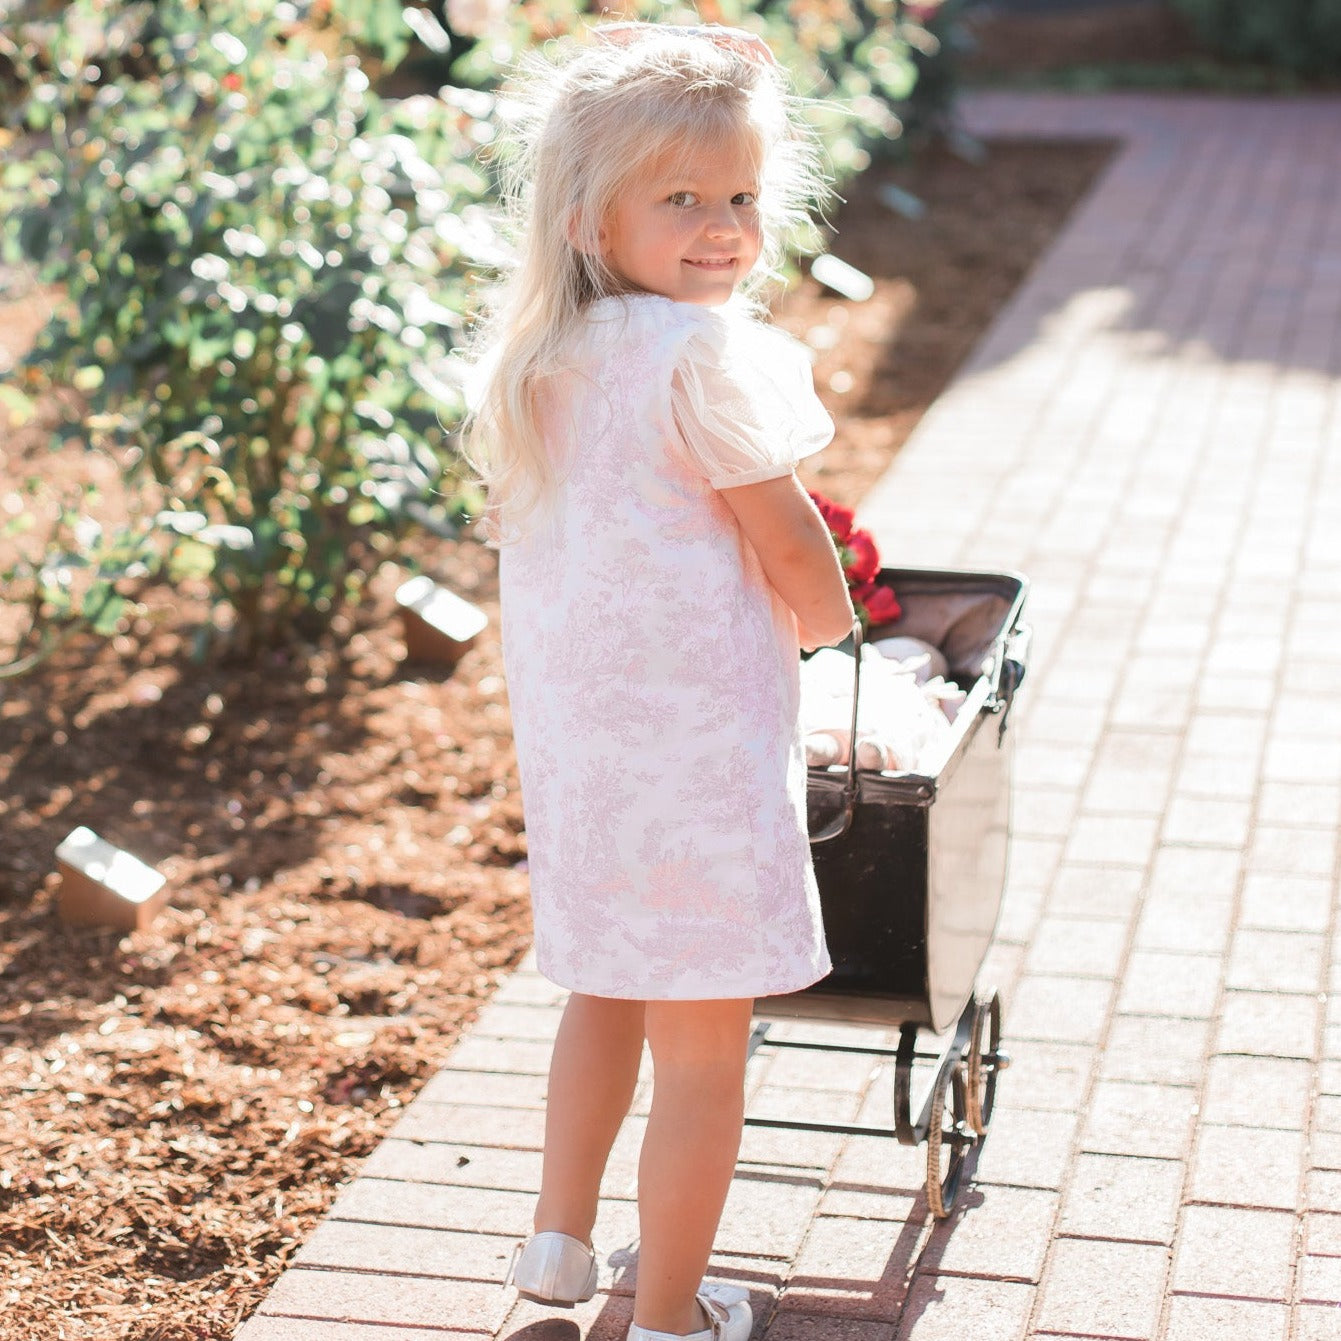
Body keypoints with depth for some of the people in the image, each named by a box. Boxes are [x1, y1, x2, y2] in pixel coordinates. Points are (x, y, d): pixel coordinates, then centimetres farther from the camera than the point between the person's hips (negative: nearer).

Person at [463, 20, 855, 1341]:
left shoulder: (537, 358, 5)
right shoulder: (702, 354, -19)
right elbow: (792, 550, -11)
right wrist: (829, 623, 10)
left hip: (568, 736, 8)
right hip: (694, 748, -8)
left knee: (606, 987, 28)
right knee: (702, 1047, 6)